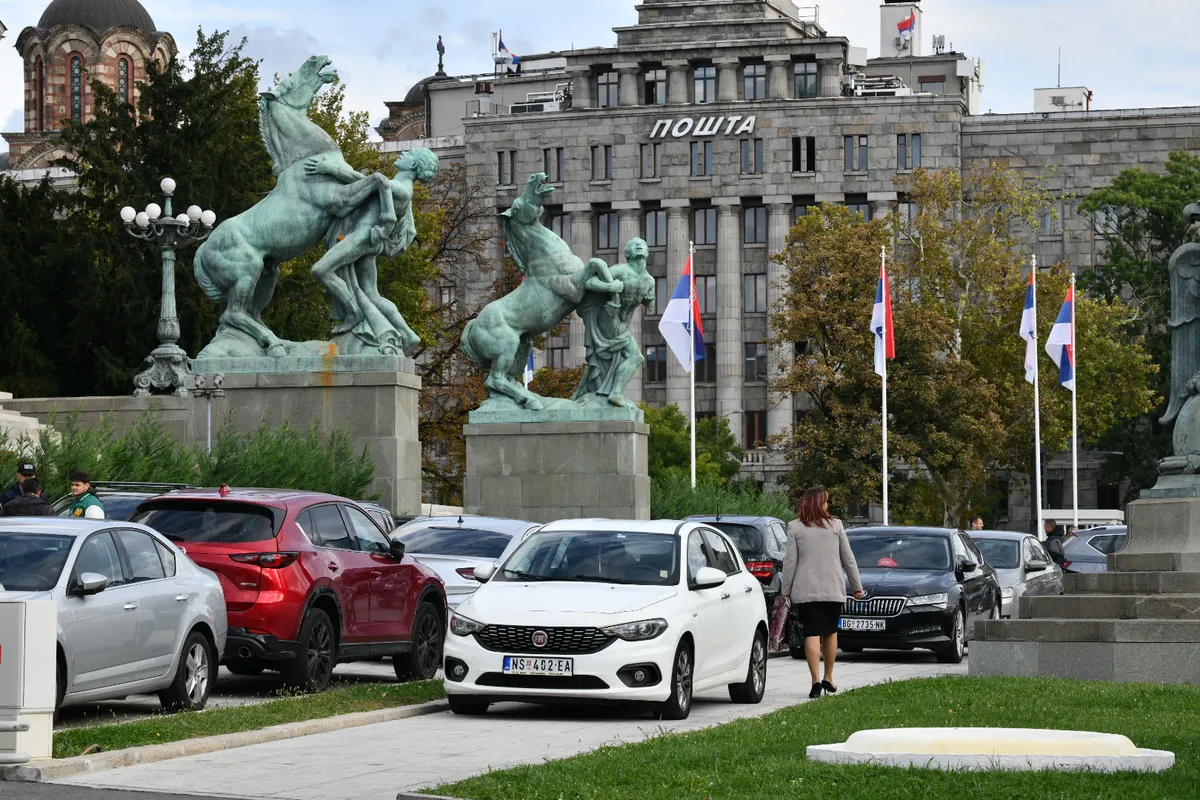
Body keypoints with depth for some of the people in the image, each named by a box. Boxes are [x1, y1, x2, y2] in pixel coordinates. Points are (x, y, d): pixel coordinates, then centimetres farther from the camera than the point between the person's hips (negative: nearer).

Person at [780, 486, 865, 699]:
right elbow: (848, 558, 7)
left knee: (812, 634, -4)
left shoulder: (795, 527, 0)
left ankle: (815, 681, -15)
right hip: (833, 590, 2)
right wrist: (857, 585, 15)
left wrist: (786, 589, 3)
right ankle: (828, 679, 21)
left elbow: (790, 561, -3)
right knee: (831, 632, 16)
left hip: (806, 591, -1)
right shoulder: (836, 525, 4)